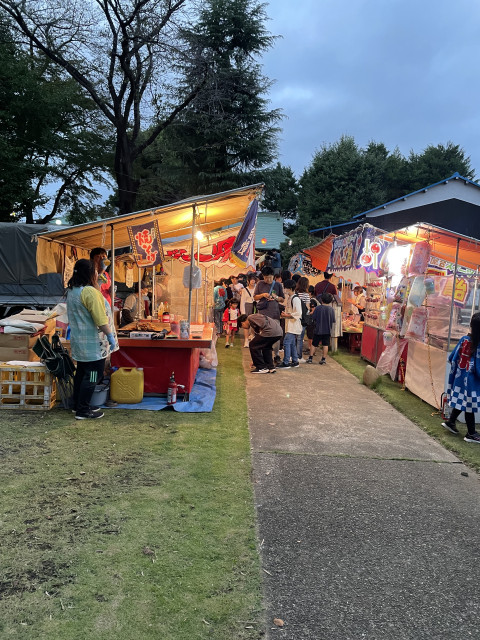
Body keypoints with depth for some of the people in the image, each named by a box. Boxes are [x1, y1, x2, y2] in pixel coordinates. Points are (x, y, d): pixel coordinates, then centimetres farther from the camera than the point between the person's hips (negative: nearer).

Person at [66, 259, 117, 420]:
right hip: (92, 343, -9)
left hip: (78, 340, 10)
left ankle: (77, 405, 28)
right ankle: (83, 411, 4)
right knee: (92, 375, -1)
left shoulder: (71, 291, 8)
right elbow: (101, 319, -21)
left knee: (81, 372, 18)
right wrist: (110, 336, -13)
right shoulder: (90, 292, -21)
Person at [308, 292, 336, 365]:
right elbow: (333, 321, -1)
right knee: (325, 345, 6)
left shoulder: (318, 308, -7)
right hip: (327, 330, 0)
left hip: (317, 330, 0)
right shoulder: (331, 309, -5)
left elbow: (314, 319, -2)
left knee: (313, 344, 9)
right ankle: (323, 359, 5)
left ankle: (310, 358, 9)